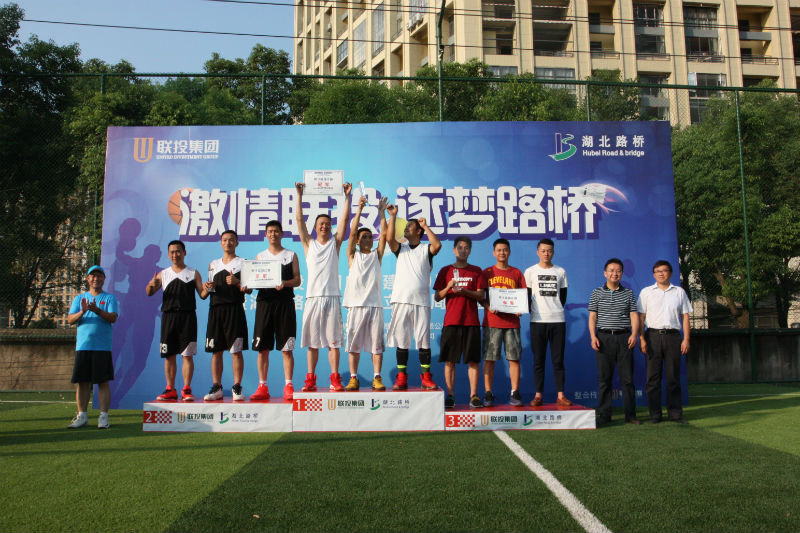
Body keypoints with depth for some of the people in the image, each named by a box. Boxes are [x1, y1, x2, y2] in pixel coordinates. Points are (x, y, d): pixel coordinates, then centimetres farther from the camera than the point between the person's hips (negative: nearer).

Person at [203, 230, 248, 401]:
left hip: (234, 308, -4)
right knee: (215, 350, 4)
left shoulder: (242, 263, 6)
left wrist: (236, 282, -16)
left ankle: (237, 387, 0)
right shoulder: (213, 264, 19)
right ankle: (216, 387, 10)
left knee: (236, 350, -5)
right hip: (215, 309, 4)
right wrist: (207, 287, 3)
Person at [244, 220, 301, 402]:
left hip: (285, 303, -2)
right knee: (262, 348, 2)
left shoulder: (291, 255, 10)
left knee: (286, 348, -3)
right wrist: (246, 287, -8)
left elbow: (297, 279, 2)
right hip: (264, 303, 2)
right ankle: (262, 387, 8)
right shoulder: (260, 257, 16)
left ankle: (288, 386, 1)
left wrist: (284, 283, -17)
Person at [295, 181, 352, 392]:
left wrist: (347, 196, -1)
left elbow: (345, 219, 4)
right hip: (313, 297, 1)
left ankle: (335, 378, 4)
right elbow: (299, 219, 7)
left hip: (332, 297, -1)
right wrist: (299, 196, 3)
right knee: (311, 340, 3)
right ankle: (310, 379, 9)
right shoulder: (309, 244, 13)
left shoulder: (335, 243, 13)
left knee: (333, 340, 0)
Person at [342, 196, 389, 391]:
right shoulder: (353, 255, 12)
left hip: (375, 304, 1)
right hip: (356, 304, -1)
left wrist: (382, 212, 1)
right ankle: (353, 379, 7)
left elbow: (384, 234, 6)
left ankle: (377, 378, 3)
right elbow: (352, 231, 1)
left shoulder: (377, 255, 16)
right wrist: (359, 209, -2)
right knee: (354, 344, 1)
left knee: (376, 343, -1)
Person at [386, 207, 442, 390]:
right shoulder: (401, 249, 16)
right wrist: (393, 216, -4)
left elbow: (437, 245, -13)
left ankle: (426, 378, 6)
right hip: (401, 301, 2)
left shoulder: (426, 250, 8)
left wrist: (425, 226, -4)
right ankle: (401, 377, 8)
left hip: (421, 302, -2)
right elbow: (389, 239, -3)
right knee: (401, 341, 3)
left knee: (423, 340, -1)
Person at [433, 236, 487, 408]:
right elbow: (437, 297, 7)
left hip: (471, 321, 0)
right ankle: (450, 395, 6)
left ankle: (474, 396, 2)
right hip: (451, 321, 0)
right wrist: (448, 288, -12)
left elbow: (481, 296, 3)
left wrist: (464, 291, -13)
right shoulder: (446, 271, 11)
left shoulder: (476, 271, 11)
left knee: (473, 360, -2)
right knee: (449, 360, -1)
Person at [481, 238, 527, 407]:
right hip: (491, 321, -1)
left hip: (512, 321, 1)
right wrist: (488, 306, -11)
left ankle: (515, 393, 8)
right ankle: (488, 394, 5)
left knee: (514, 358, 0)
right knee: (489, 358, -1)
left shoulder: (517, 273, 12)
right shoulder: (487, 273, 10)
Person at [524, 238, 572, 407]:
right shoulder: (530, 271, 6)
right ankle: (538, 395, 5)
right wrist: (533, 312, 1)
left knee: (558, 360, 2)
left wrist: (557, 310, 7)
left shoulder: (560, 271, 10)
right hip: (537, 322, -1)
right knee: (538, 360, 1)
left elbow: (563, 295, 16)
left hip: (558, 321, 1)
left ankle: (560, 395, 6)